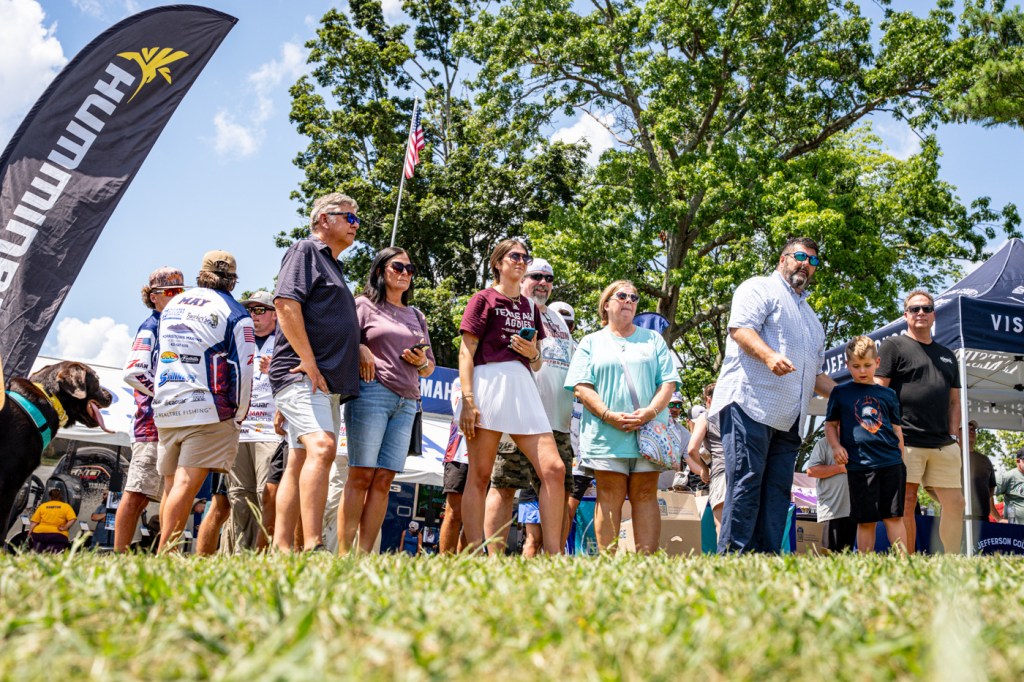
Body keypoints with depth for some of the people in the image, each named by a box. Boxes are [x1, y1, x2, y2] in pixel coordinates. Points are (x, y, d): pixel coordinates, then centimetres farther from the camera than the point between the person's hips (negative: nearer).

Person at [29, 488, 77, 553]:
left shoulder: (42, 506, 15)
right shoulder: (66, 506, 9)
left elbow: (34, 521, 6)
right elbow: (72, 519, -7)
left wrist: (30, 533, 8)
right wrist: (64, 528, -3)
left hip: (40, 533, 2)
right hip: (58, 535, -2)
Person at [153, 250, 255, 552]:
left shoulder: (172, 305, 15)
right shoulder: (235, 313, -3)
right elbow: (242, 369, -8)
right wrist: (238, 415, 2)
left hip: (165, 408, 6)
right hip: (209, 411, -6)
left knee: (172, 484, 12)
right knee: (187, 483, -10)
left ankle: (164, 551, 14)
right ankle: (165, 555, -14)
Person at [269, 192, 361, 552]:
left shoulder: (334, 266, 27)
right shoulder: (306, 250, 0)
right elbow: (286, 305, -14)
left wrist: (359, 350, 11)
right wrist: (309, 364, -19)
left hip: (327, 382, 10)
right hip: (301, 375, -10)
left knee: (301, 461, 7)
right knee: (321, 448, -24)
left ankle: (281, 548, 9)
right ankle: (313, 547, -30)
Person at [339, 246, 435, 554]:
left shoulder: (417, 317, 25)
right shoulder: (364, 305, 9)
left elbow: (429, 368, 25)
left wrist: (421, 362, 4)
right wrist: (360, 349, -17)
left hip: (407, 401, 5)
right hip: (371, 392, -5)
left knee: (384, 480, -2)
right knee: (361, 476, -11)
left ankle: (365, 553, -2)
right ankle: (343, 553, -11)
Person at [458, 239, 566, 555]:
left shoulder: (530, 306, 22)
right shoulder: (484, 298, 6)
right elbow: (466, 353, -2)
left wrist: (533, 353, 2)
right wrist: (467, 400, -13)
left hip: (523, 388, 6)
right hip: (488, 383, -5)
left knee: (554, 469, -6)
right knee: (479, 475, -3)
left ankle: (553, 554, -3)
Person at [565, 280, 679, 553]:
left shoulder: (653, 339, 18)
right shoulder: (591, 342, 14)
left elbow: (668, 382, 8)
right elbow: (581, 386, 2)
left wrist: (650, 412, -10)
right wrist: (609, 415, -13)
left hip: (649, 432, 1)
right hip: (606, 434, -1)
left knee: (645, 494, -1)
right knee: (610, 495, -4)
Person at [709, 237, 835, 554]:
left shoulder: (811, 318, 33)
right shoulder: (759, 288, 6)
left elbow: (815, 373, 34)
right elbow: (741, 328, -12)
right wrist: (769, 355, -30)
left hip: (788, 420, 9)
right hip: (750, 405, -8)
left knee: (778, 492, 2)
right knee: (746, 484, -13)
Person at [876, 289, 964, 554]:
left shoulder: (947, 355, 23)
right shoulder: (894, 346, 5)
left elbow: (954, 400, 22)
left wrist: (953, 436, 9)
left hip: (944, 445, 6)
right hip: (907, 441, -6)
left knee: (955, 503, 4)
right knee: (906, 506, -6)